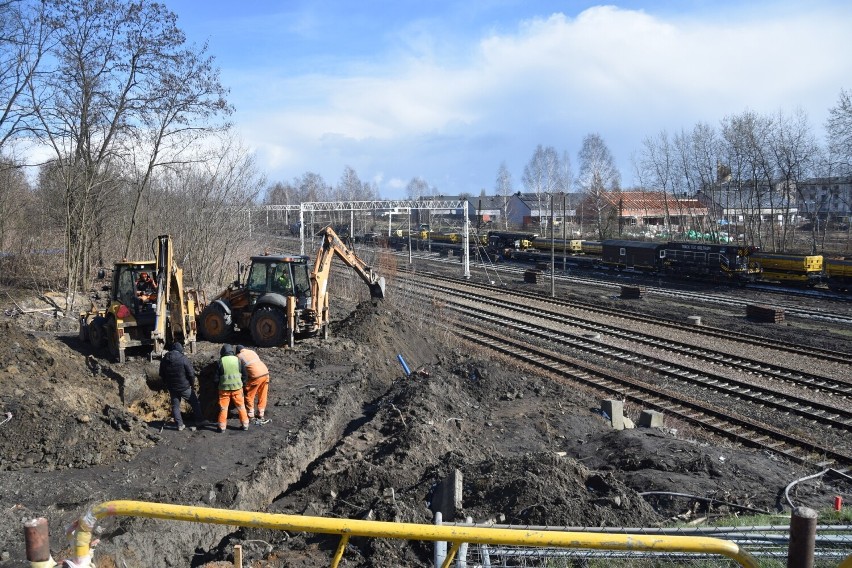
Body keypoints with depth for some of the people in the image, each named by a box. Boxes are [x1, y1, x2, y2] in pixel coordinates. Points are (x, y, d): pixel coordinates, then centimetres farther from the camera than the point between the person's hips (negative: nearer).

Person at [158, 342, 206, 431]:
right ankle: (200, 421, 11)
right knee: (195, 403, 9)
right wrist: (192, 383, 2)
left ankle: (179, 424, 13)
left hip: (172, 388, 4)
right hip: (185, 387, -4)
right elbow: (191, 373, -15)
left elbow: (162, 375, 12)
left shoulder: (164, 359, 2)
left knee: (175, 406, 14)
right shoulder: (183, 358, -15)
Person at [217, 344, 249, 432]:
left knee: (223, 408, 9)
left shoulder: (221, 361, -8)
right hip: (237, 387, 1)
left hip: (224, 388, -1)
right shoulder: (238, 360, -2)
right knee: (241, 406, 12)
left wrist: (217, 385, 13)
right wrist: (242, 383, 20)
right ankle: (245, 425, 15)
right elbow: (244, 374, 5)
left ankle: (222, 427, 13)